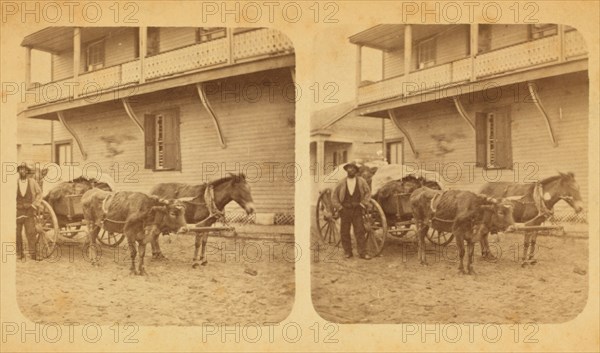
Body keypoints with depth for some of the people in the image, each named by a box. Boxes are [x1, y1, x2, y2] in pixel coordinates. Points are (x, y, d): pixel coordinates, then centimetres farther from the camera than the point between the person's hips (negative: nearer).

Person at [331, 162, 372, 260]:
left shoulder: (361, 181, 2)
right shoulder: (341, 183, 3)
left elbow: (368, 192, 8)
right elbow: (334, 196, 8)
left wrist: (364, 204, -2)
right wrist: (338, 207, -1)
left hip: (357, 210, -1)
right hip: (345, 210, 1)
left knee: (360, 231, -3)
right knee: (344, 232, 4)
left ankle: (362, 252, 1)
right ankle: (348, 252, 15)